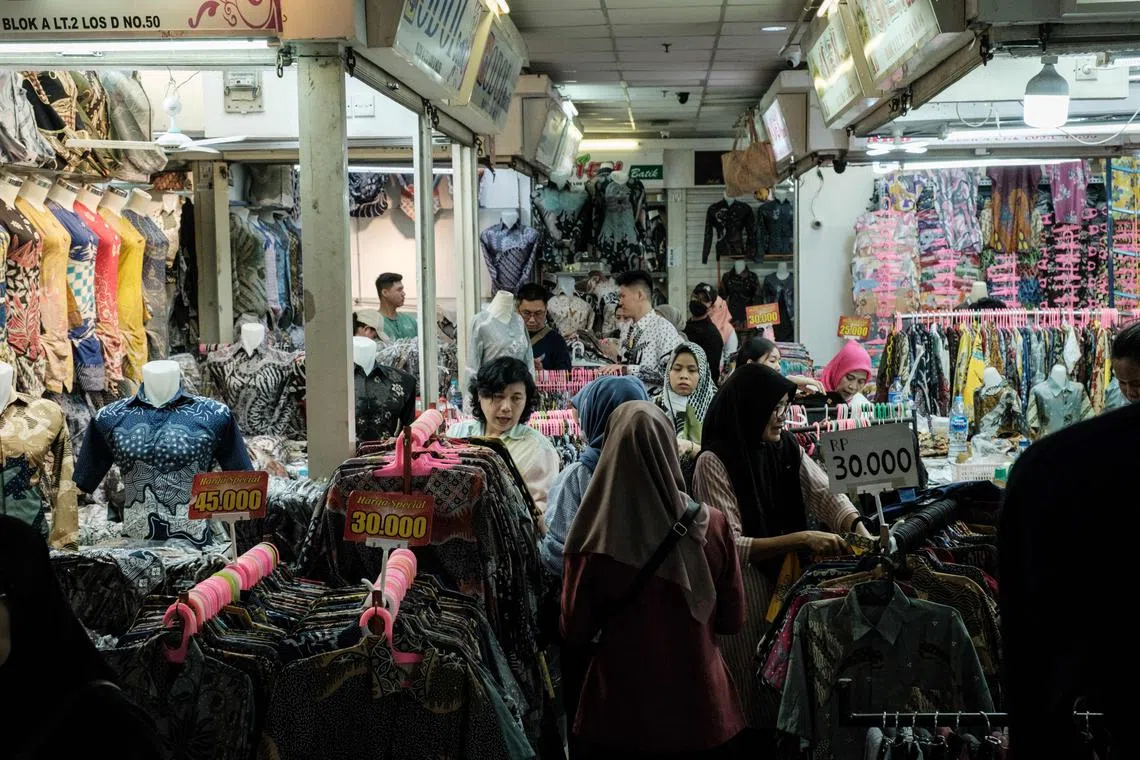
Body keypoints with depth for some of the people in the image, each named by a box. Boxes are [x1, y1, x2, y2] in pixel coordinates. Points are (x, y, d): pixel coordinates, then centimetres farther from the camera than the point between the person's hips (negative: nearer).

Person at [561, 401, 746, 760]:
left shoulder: (596, 534, -15)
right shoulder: (712, 524, -10)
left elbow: (575, 631, -5)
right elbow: (733, 620, 0)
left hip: (621, 712, -1)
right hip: (700, 706, 1)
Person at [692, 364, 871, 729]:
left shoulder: (787, 447, 5)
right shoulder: (714, 462, -14)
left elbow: (826, 495, -2)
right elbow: (730, 546, -19)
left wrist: (860, 531, -22)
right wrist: (802, 539, -25)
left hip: (786, 577, 6)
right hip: (742, 589, -6)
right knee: (752, 691, 6)